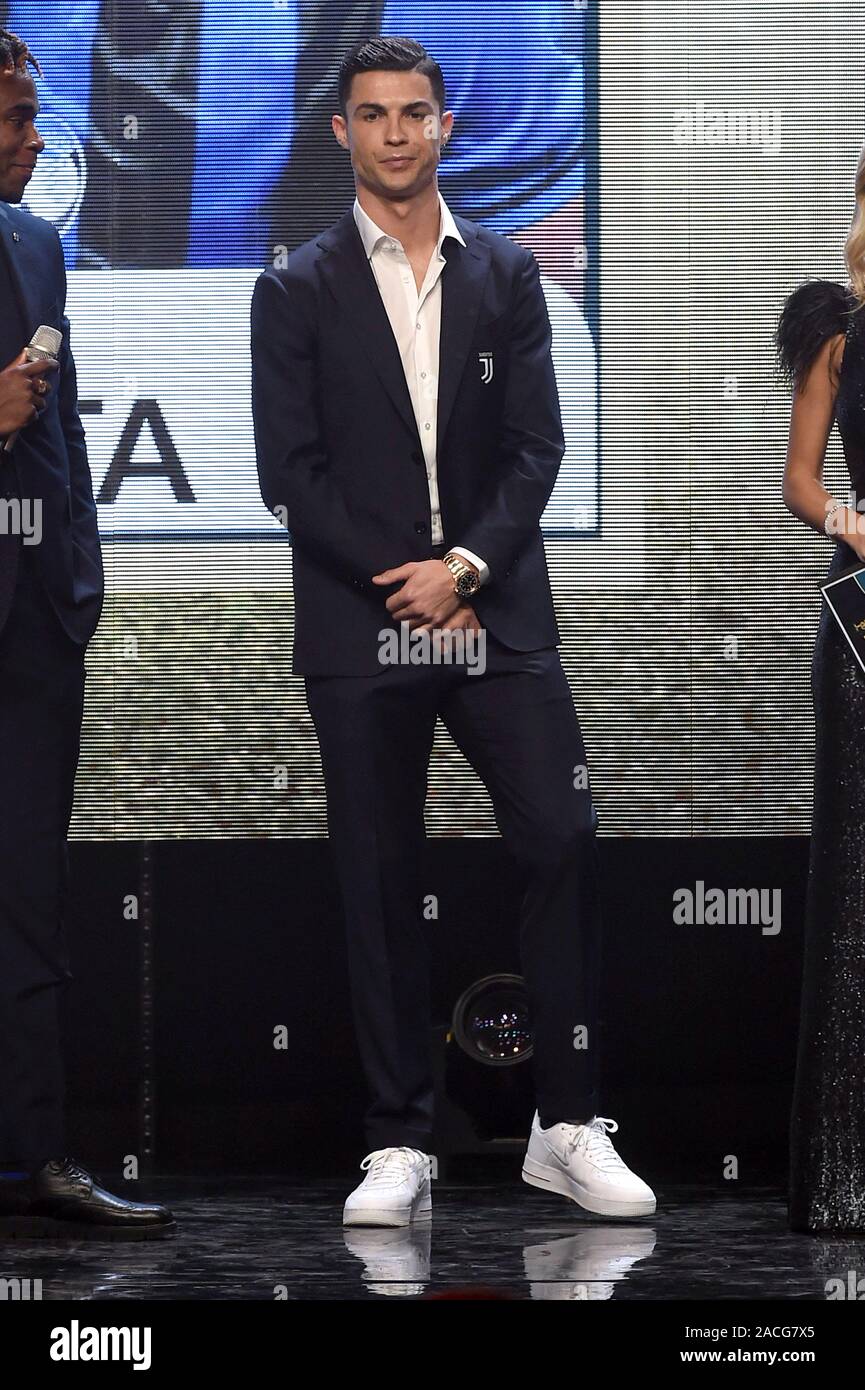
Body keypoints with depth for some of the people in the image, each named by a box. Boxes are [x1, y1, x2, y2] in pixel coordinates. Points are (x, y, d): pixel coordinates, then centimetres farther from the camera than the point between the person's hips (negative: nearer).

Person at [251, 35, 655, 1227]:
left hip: (495, 615, 1)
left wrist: (465, 567, -11)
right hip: (359, 628, -1)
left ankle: (569, 1127, -3)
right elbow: (290, 471, -1)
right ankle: (399, 1147, 4)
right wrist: (402, 586, -10)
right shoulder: (298, 292, 5)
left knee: (564, 841, -9)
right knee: (381, 884, 1)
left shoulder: (506, 277, 10)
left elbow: (536, 446, 4)